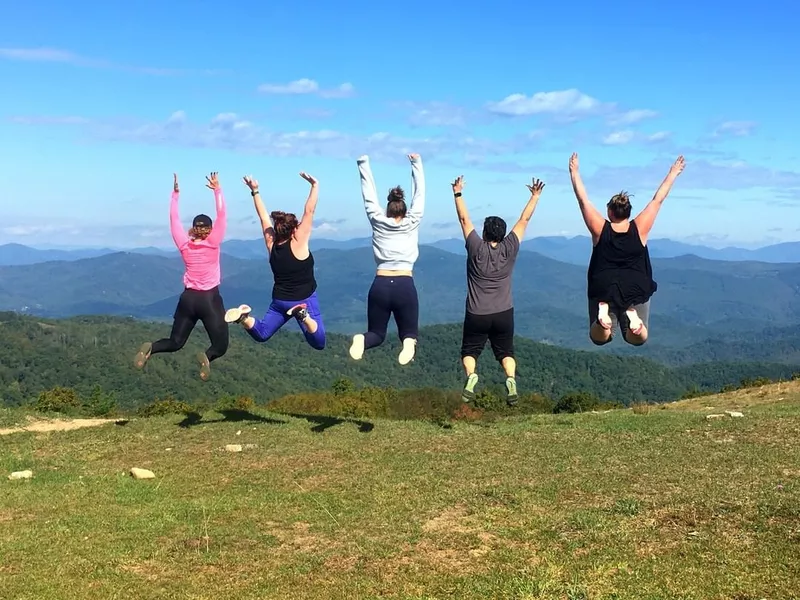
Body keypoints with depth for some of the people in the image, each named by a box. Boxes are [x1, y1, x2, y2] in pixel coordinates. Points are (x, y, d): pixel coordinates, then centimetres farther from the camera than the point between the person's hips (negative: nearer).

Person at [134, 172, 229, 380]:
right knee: (220, 345, 5)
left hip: (188, 298, 4)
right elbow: (222, 215, -8)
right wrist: (217, 190, -3)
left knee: (175, 342, 14)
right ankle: (207, 357, -30)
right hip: (210, 299, -4)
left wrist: (175, 194, 13)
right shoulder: (213, 243, -9)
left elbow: (174, 219, 7)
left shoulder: (184, 245, -1)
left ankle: (150, 348, -16)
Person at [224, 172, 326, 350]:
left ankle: (243, 317, -14)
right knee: (318, 343, -10)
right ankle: (303, 316, -36)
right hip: (304, 301, -5)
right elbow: (309, 211, -18)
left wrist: (255, 191, 9)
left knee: (260, 334, 16)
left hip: (280, 301, 5)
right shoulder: (298, 243, -16)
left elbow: (264, 217, 4)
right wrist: (314, 185, -15)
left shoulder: (272, 244, -3)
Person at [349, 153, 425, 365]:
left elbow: (369, 195, 14)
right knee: (408, 332, 13)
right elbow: (419, 194, 14)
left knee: (377, 333, 15)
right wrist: (416, 164, 23)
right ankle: (409, 342, -27)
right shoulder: (412, 223, 6)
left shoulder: (378, 222, 7)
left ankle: (362, 340, -24)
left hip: (380, 286, 1)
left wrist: (363, 164, 20)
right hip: (405, 286, -1)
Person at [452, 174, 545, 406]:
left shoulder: (476, 249, -9)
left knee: (470, 351, 11)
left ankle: (471, 375, -19)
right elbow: (524, 220, 2)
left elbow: (464, 219, -3)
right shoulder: (509, 249, -6)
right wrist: (535, 196, 10)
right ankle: (511, 379, -16)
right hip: (504, 314, 2)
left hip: (476, 315, -1)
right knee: (506, 352, 13)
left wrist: (457, 193, 5)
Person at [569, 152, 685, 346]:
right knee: (638, 339, 7)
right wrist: (673, 174, 11)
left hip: (603, 291, 0)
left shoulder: (600, 229, -7)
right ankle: (633, 316, -27)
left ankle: (603, 312, -29)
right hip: (636, 291, 0)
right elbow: (658, 200, 2)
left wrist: (574, 172, 7)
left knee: (599, 338, 4)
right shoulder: (639, 229, -5)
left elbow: (583, 200, -1)